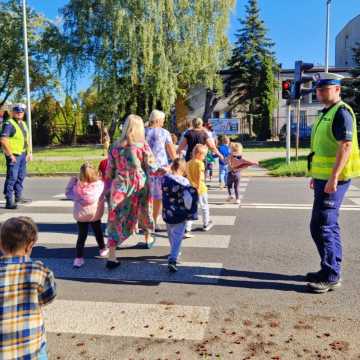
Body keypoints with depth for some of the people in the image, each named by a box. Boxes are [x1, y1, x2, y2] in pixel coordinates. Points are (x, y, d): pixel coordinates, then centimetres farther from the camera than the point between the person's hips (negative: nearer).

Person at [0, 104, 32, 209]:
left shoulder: (23, 124, 16)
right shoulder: (9, 124, -12)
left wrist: (28, 152, 17)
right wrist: (10, 155, -21)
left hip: (23, 154, 9)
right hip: (13, 155, -9)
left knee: (21, 176, 18)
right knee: (12, 178, -9)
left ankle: (18, 197, 31)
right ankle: (9, 202, -7)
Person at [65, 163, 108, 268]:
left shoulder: (77, 186, -19)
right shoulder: (100, 184, -22)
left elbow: (68, 193, -6)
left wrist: (72, 181, 0)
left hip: (81, 215, 0)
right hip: (95, 215, 0)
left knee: (82, 235, 10)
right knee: (98, 231, 23)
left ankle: (79, 257, 5)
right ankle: (102, 249, 42)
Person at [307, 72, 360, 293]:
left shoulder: (341, 112, -12)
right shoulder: (327, 113, 18)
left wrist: (333, 178, -25)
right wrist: (316, 175, 22)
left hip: (333, 179, -10)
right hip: (324, 178, 10)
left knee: (321, 226, -8)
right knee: (329, 226, 15)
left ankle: (331, 277, 2)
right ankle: (331, 271, 25)